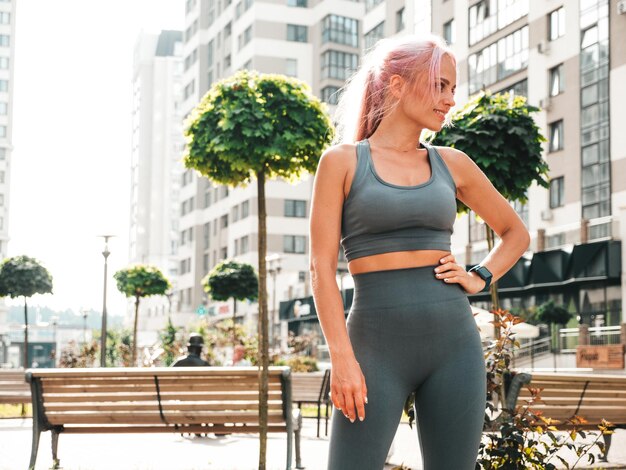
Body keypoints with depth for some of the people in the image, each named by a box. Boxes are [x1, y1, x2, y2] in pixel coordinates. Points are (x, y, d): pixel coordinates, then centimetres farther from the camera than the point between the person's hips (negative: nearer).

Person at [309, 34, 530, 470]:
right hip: (378, 344, -3)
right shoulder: (343, 160, 1)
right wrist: (342, 358, -12)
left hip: (454, 341, 4)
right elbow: (322, 268, -4)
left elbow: (516, 233, 24)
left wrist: (479, 278, 6)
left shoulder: (452, 163, 11)